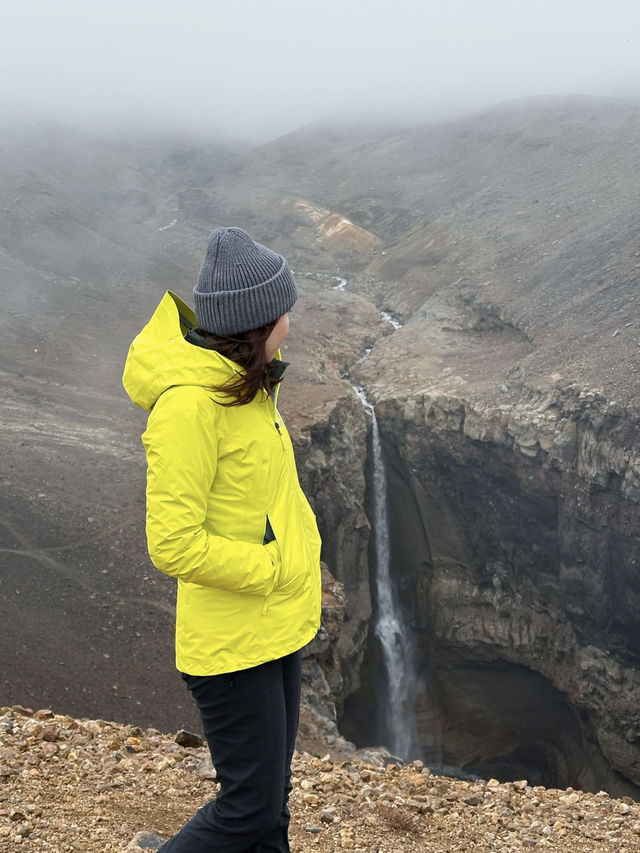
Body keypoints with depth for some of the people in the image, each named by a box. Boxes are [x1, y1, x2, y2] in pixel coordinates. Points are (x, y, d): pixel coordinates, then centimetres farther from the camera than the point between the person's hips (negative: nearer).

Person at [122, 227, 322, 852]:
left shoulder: (243, 382, 5)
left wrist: (302, 558, 5)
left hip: (275, 625, 9)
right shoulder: (188, 405, -25)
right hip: (230, 641, -9)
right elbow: (174, 545, -25)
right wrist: (277, 572, -17)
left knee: (270, 796, 21)